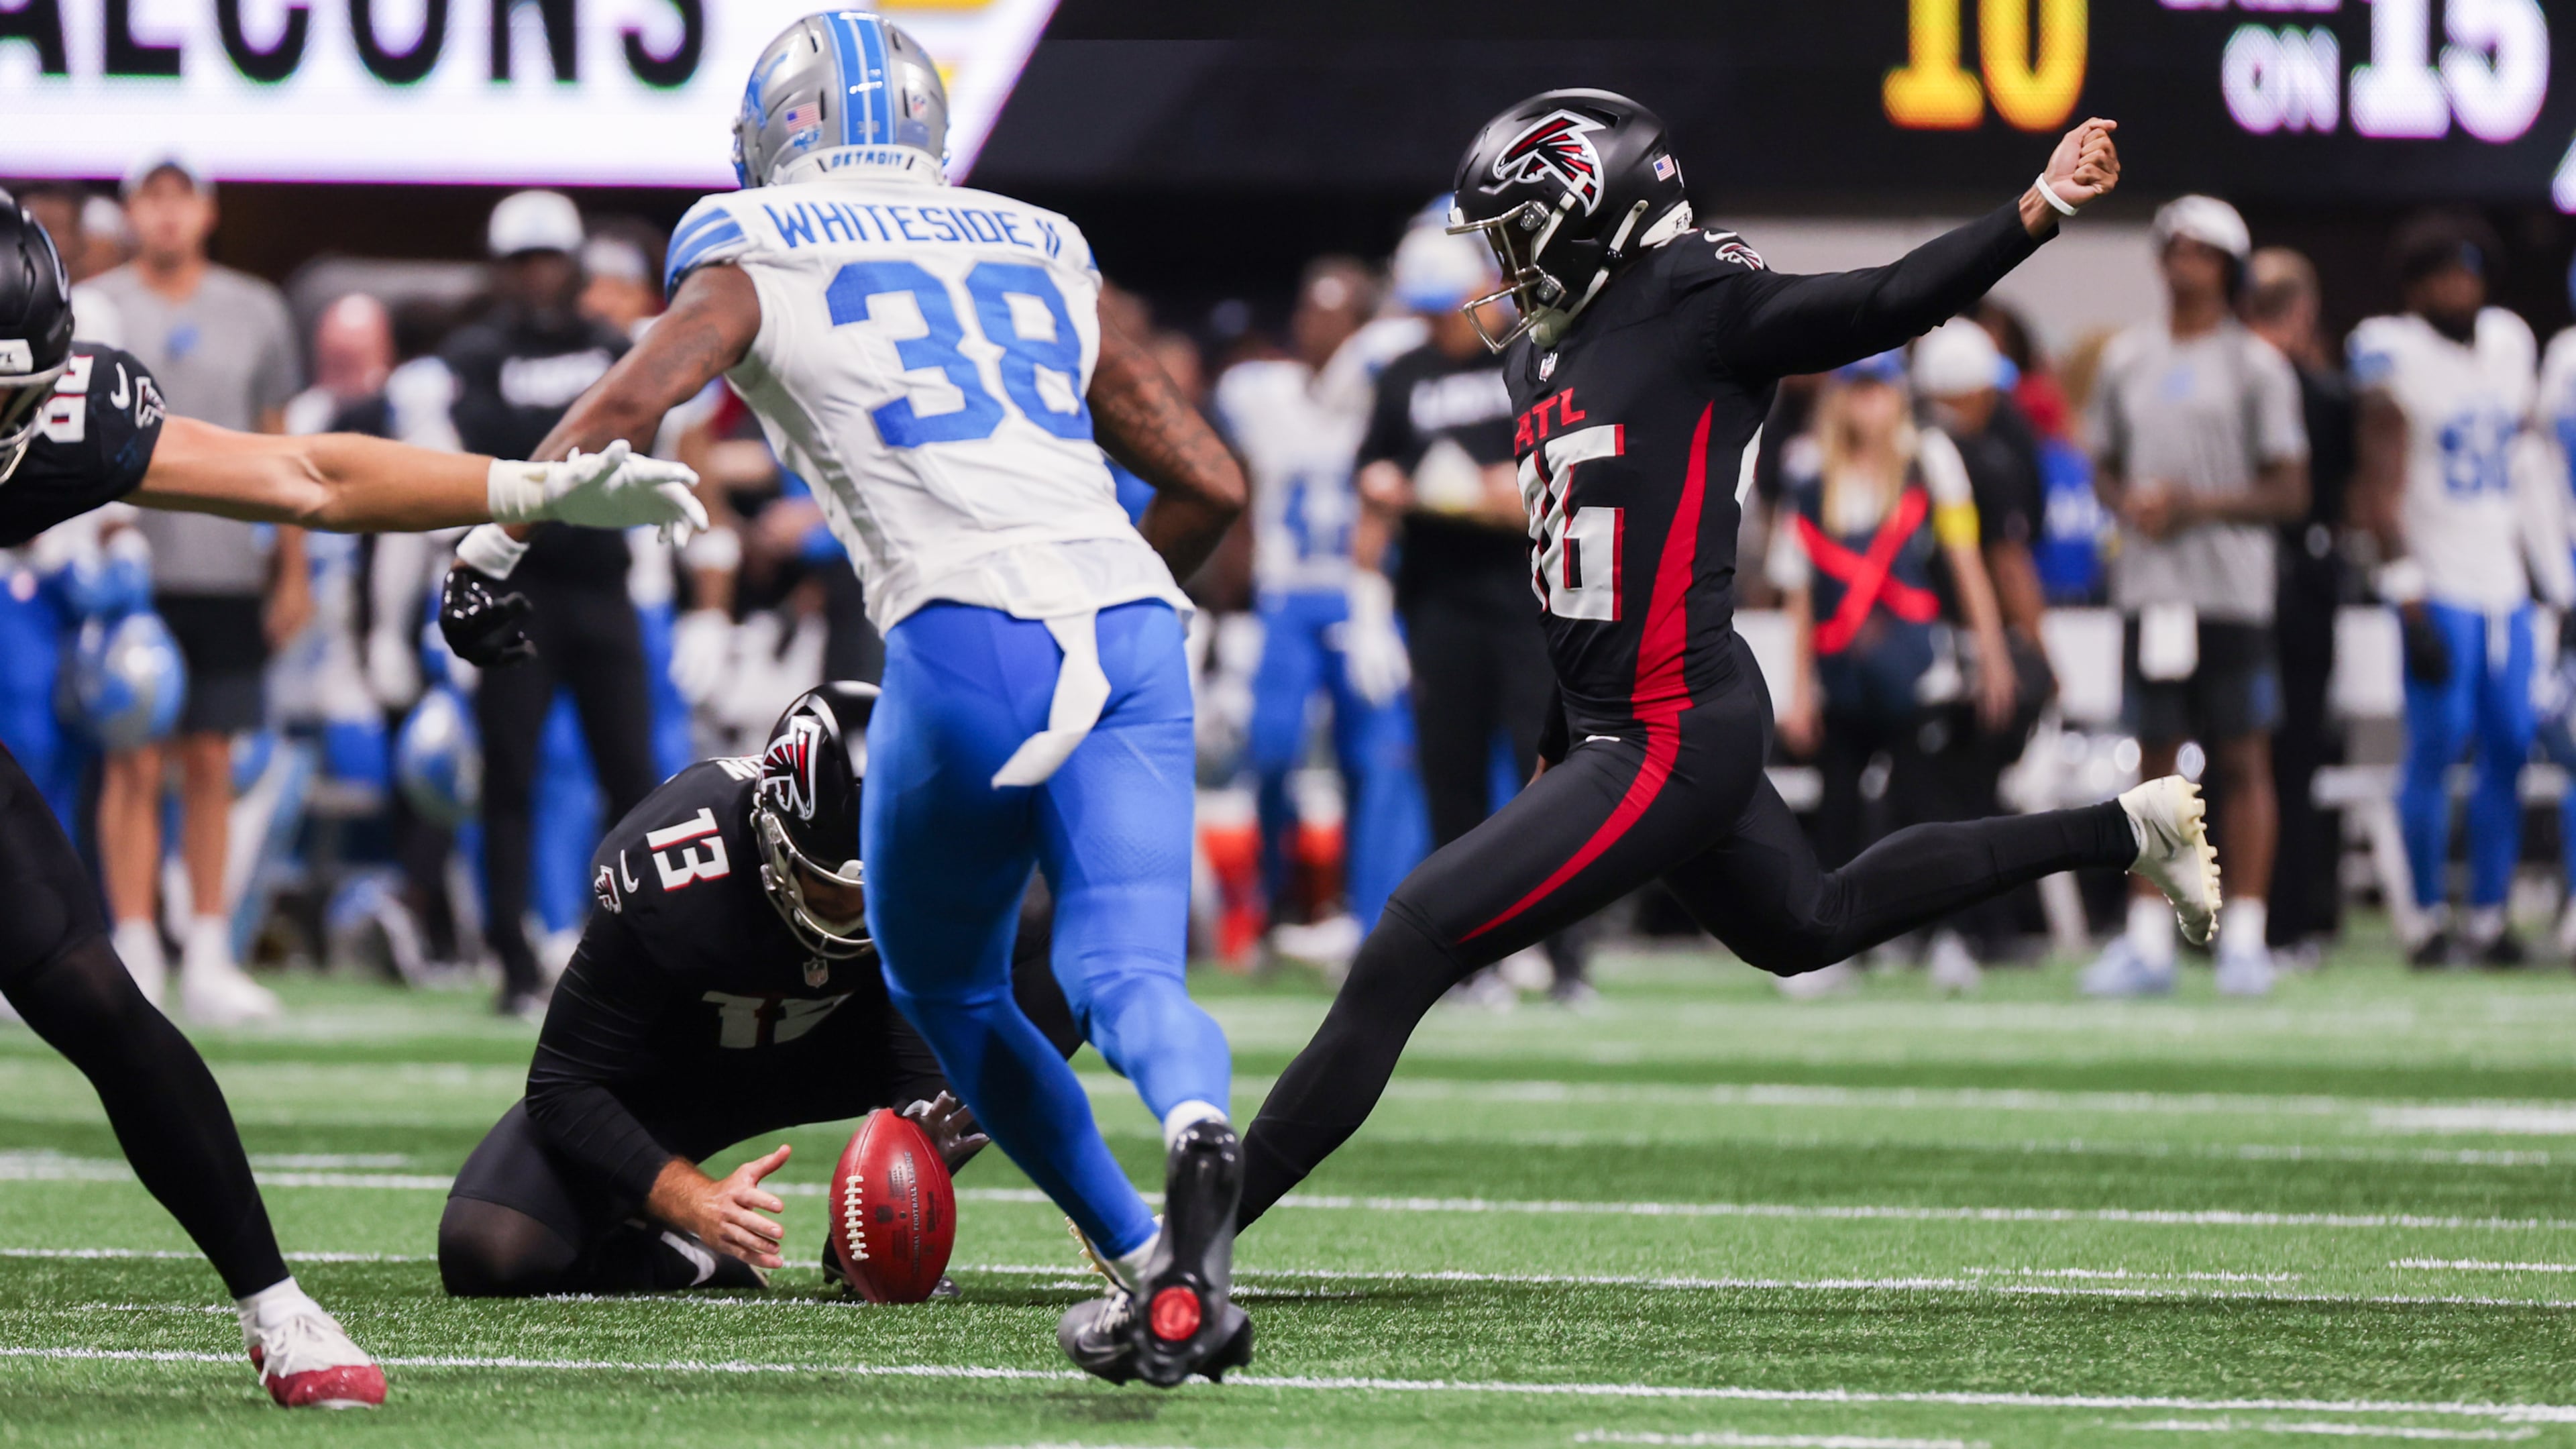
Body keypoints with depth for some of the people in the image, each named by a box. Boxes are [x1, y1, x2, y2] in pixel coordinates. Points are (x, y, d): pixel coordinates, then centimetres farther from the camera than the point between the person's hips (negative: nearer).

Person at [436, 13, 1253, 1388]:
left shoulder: (758, 259, 15)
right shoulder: (1042, 255, 26)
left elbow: (625, 407, -2)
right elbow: (1212, 484, 27)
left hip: (972, 641, -3)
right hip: (1135, 625, 3)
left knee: (943, 983, 16)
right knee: (1125, 967, -5)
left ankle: (1147, 1261, 4)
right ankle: (1196, 1133, -40)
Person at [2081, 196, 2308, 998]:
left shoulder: (2256, 366, -1)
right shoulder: (2126, 359, 13)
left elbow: (2289, 493, -3)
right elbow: (2105, 468, 19)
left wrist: (2199, 505, -15)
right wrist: (2129, 504, -4)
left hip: (2233, 592, -4)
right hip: (2150, 590, 4)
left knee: (2243, 760, -2)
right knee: (2155, 760, 4)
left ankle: (2245, 937, 3)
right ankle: (2147, 940, 7)